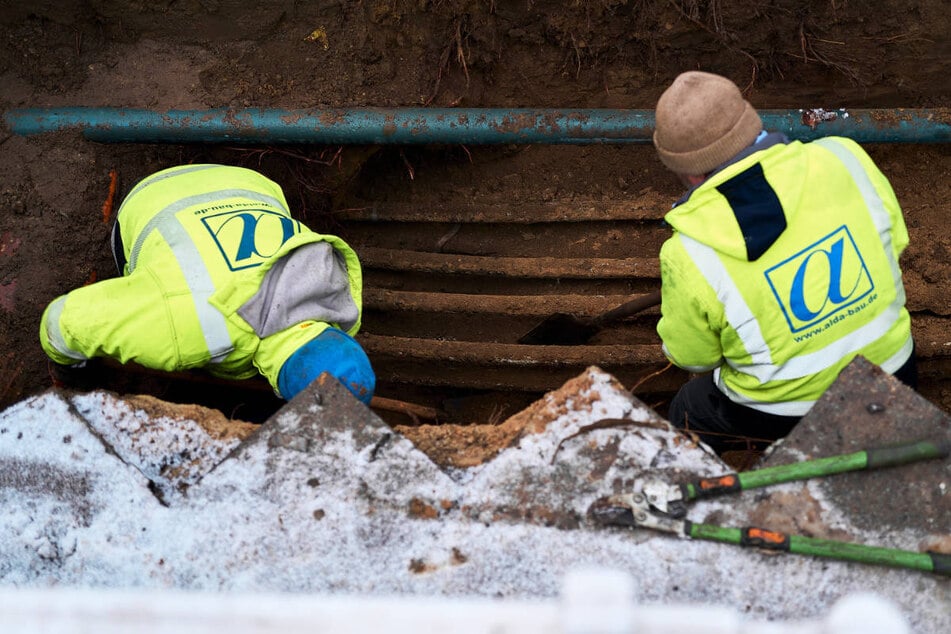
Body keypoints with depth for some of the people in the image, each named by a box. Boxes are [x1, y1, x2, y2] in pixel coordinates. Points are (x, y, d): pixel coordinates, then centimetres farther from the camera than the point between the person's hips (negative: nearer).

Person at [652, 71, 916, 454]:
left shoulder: (689, 256, -22)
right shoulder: (843, 158, -15)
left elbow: (691, 357, -6)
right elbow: (894, 241, 2)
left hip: (786, 418, -3)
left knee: (685, 418, 28)